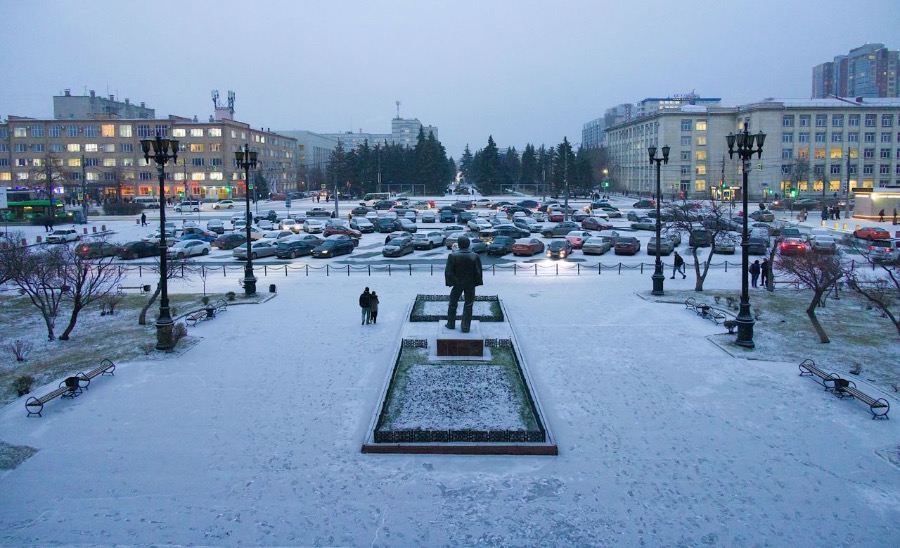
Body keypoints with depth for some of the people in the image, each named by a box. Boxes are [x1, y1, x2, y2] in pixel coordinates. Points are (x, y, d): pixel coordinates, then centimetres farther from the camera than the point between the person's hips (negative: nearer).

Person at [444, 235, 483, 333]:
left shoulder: (453, 256, -14)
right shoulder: (475, 257, -11)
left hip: (457, 284, 0)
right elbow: (478, 272, -8)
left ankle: (451, 324, 25)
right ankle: (465, 327, 9)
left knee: (453, 303, 18)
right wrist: (476, 283, 3)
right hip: (470, 285, 0)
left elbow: (448, 271, -12)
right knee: (468, 305, 10)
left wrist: (450, 282, -1)